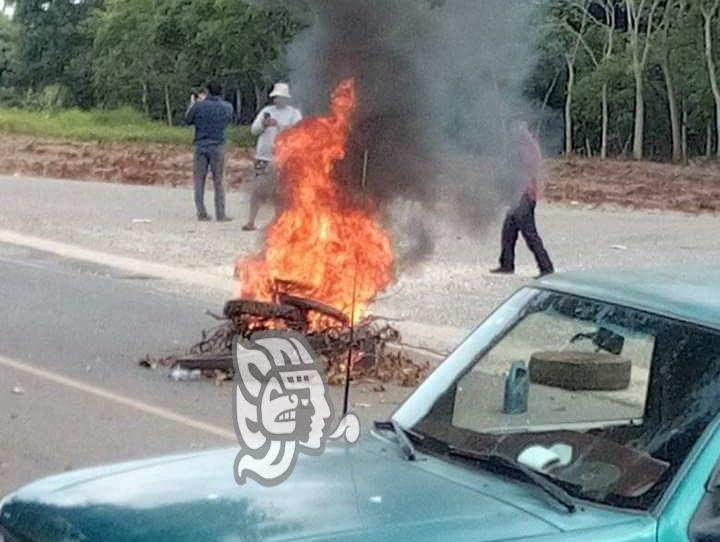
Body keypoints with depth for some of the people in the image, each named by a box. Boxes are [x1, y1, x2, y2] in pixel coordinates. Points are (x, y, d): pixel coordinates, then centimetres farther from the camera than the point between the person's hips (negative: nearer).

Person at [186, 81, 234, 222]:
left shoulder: (198, 106, -8)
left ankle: (201, 214, 6)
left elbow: (188, 119, 8)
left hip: (200, 147, -1)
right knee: (218, 182, 7)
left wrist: (192, 103, 23)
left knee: (199, 181, 8)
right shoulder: (227, 107, -2)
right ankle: (220, 215, 5)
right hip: (218, 147, 1)